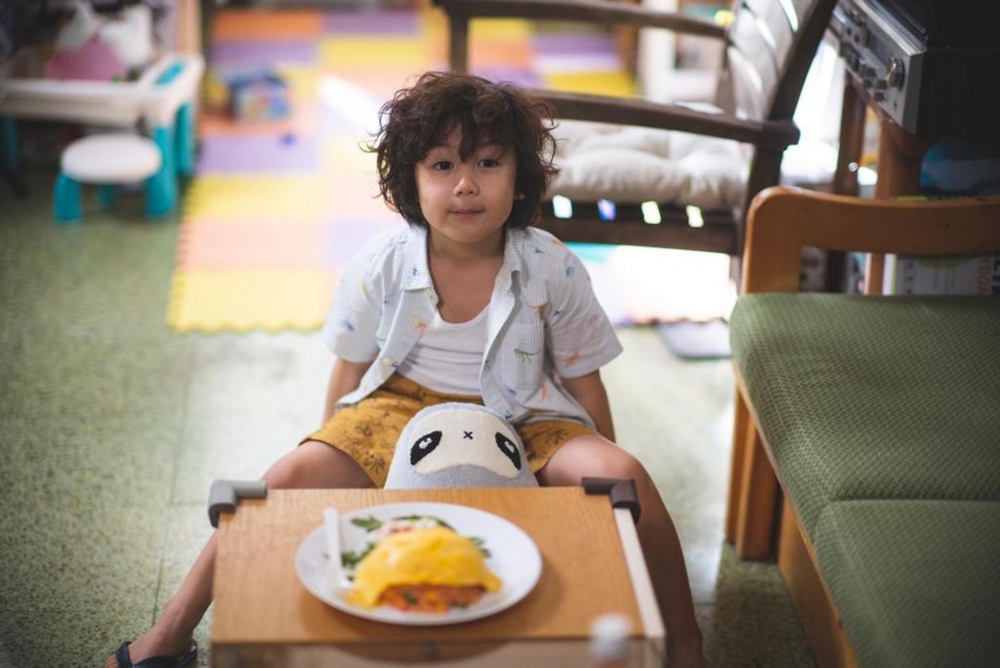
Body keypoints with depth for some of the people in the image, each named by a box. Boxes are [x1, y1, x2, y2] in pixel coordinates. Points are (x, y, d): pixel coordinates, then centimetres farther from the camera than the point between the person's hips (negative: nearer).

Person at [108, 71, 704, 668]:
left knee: (626, 476, -26)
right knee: (296, 476, -22)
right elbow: (351, 373, 5)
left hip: (522, 417, 0)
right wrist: (336, 459, 11)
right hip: (401, 408, 1)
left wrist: (601, 475, 2)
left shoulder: (554, 269, -12)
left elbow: (583, 380, 0)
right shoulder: (381, 267, -10)